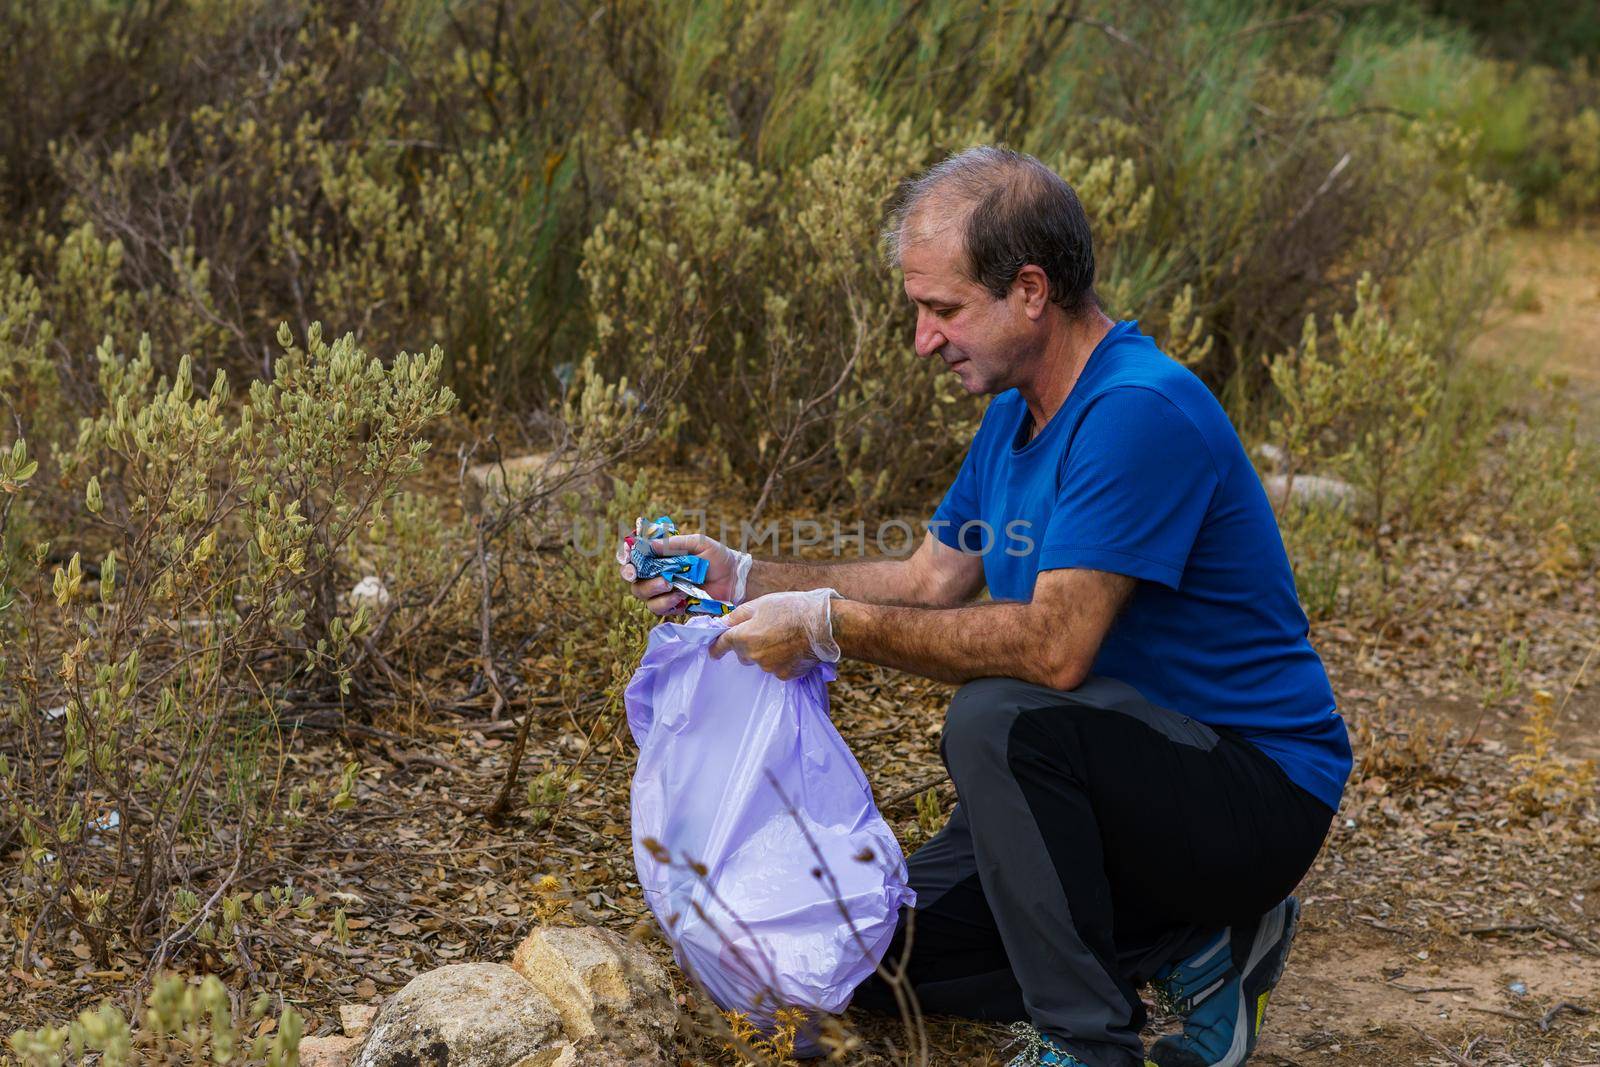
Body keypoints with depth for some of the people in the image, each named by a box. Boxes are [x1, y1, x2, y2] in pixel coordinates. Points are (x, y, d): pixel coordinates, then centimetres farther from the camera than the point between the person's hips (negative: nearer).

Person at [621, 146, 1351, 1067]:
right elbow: (931, 582, 14)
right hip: (1142, 777, 10)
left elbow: (1054, 644, -32)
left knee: (998, 717, -35)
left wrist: (832, 625, -26)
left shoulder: (1140, 411, -25)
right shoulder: (1016, 412, 7)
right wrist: (746, 579, 4)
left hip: (1258, 792, -10)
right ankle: (1192, 947, 11)